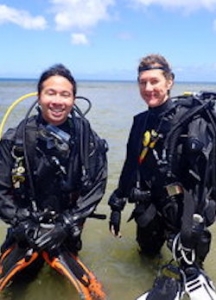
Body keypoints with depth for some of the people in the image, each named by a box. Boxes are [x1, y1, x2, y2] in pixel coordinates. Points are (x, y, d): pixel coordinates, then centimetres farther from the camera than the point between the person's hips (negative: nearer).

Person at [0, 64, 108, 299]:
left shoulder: (88, 141, -11)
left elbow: (95, 188, -9)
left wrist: (65, 225, -15)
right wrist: (26, 226, -17)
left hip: (67, 232, 1)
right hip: (25, 231, 0)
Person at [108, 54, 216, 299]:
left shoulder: (192, 118, -16)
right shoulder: (142, 121, 5)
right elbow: (131, 167, 12)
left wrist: (195, 221, -30)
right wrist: (117, 205, 12)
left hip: (182, 210, -6)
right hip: (150, 207, 6)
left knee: (188, 264, -3)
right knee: (148, 251, 22)